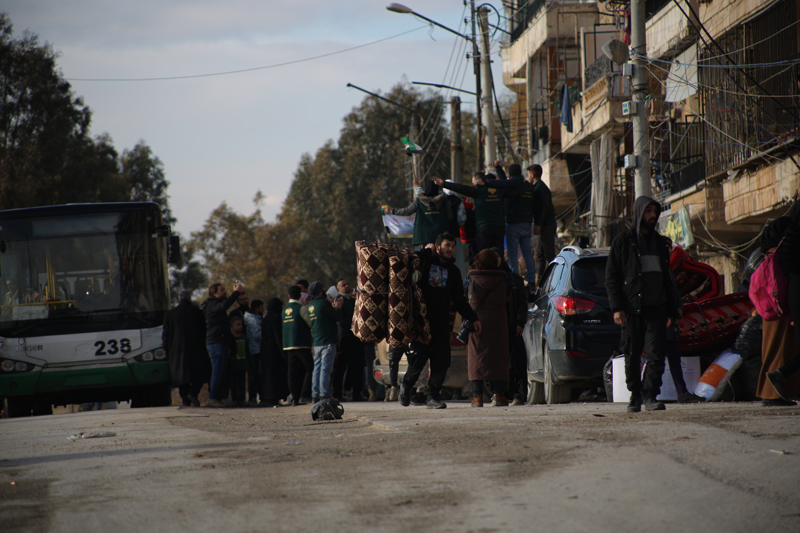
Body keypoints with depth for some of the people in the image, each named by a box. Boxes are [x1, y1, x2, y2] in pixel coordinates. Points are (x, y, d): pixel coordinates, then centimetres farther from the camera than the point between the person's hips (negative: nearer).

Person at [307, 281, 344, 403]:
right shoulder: (323, 303, -13)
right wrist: (337, 308, 8)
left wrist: (333, 307, 18)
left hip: (316, 341, 8)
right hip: (327, 341, -8)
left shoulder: (310, 305, 12)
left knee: (317, 368, 10)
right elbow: (339, 318, -9)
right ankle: (324, 394, -8)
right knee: (325, 368, -6)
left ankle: (315, 395, 9)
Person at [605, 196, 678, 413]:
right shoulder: (623, 241, 3)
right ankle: (635, 396, 12)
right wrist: (617, 308, -11)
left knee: (657, 352, -9)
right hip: (631, 308, -3)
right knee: (632, 355, 1)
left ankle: (651, 395, -7)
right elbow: (611, 277, -1)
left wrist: (671, 309, 19)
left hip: (656, 308, 3)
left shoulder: (661, 243, 18)